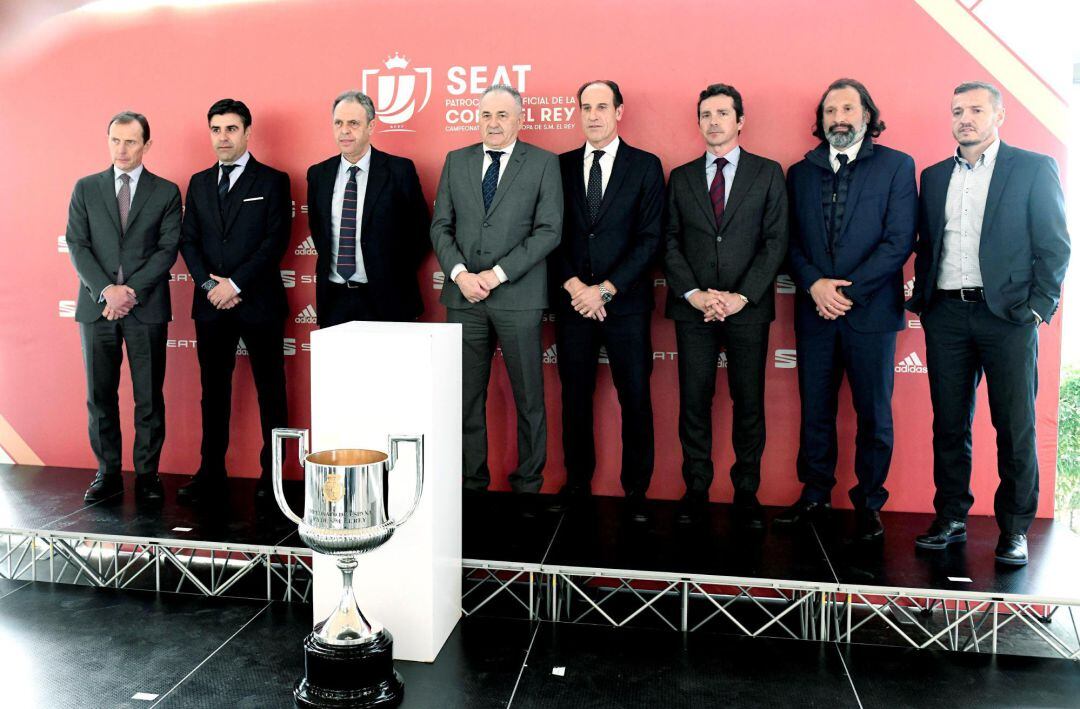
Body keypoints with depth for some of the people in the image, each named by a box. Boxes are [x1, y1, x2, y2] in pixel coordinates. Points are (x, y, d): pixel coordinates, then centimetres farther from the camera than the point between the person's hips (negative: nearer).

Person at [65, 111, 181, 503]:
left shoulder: (166, 192, 5)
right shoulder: (85, 188, 10)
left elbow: (167, 249, -2)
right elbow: (77, 245, 3)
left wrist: (131, 291, -12)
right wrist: (106, 290, -11)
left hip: (146, 307, -2)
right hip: (96, 305, 2)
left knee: (149, 396, 2)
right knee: (100, 396, 6)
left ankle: (147, 473, 11)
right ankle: (108, 473, 15)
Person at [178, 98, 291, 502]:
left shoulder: (272, 181, 1)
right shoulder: (199, 183, 15)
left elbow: (276, 241, -8)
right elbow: (188, 241, 11)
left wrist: (235, 283, -12)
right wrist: (209, 284, -5)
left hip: (259, 302, -4)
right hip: (211, 304, 4)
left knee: (270, 390, 2)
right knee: (213, 391, 8)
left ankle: (272, 475, 10)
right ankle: (211, 475, 15)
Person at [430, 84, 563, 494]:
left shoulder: (544, 164, 2)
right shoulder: (456, 161, 12)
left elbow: (549, 231, -6)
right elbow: (441, 226, 10)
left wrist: (497, 274, -13)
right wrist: (460, 273, -7)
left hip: (518, 296, -3)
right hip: (464, 297, 3)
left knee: (528, 396, 4)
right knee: (466, 395, 7)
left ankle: (528, 483, 17)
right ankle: (472, 481, 19)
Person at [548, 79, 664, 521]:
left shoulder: (646, 166, 2)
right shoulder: (560, 166, 9)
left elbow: (649, 239, -4)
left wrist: (604, 289, -11)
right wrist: (574, 286, -8)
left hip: (625, 303, -2)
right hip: (572, 301, 2)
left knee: (635, 398, 2)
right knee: (574, 396, 8)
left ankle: (636, 489, 15)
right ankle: (577, 481, 22)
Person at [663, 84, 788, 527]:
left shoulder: (768, 173, 6)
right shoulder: (681, 177, 12)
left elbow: (776, 241, -1)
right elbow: (670, 242, 6)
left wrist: (741, 296, -11)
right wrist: (694, 293, -8)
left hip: (748, 308, -1)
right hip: (692, 308, 1)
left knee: (749, 402, 4)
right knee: (694, 401, 3)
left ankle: (746, 492, 15)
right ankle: (696, 488, 15)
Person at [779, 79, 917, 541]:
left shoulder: (897, 166, 3)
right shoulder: (800, 172, 12)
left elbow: (900, 240, -6)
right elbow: (790, 241, 6)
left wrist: (848, 289, -13)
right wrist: (814, 284, -11)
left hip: (871, 310, -2)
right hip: (814, 310, 3)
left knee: (874, 413, 5)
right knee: (815, 411, 9)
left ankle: (868, 502, 17)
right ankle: (815, 494, 23)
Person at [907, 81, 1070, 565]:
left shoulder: (1034, 168, 3)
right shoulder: (934, 176, 15)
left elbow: (1054, 244, 0)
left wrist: (1039, 305, -8)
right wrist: (921, 298, 4)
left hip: (1006, 314, -3)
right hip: (946, 314, 4)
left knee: (1015, 427, 1)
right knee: (949, 425, 8)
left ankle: (1014, 530, 13)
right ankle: (950, 519, 19)